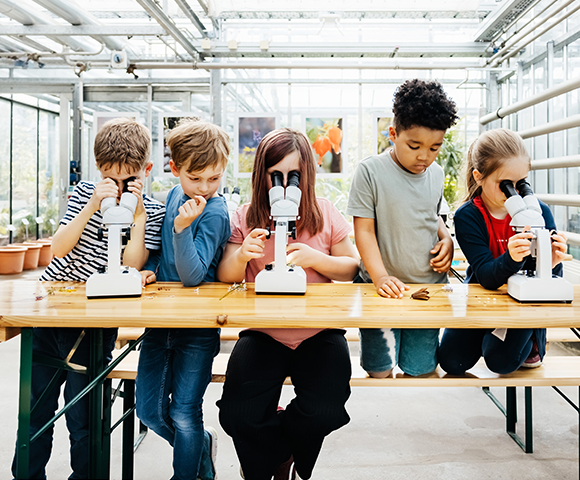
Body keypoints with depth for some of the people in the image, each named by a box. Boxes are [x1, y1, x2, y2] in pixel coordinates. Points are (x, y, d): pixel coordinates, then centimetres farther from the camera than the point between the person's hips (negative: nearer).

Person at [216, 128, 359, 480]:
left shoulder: (325, 214, 1)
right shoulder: (246, 218, 2)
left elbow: (352, 268, 5)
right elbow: (226, 279, 0)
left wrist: (316, 259, -15)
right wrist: (241, 255, -23)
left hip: (318, 334, 0)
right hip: (263, 334, 1)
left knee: (324, 413, -20)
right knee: (237, 417, -17)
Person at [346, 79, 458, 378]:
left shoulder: (436, 174, 7)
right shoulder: (371, 171, -10)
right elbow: (364, 230, -11)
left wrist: (447, 240, 1)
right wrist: (380, 277, -22)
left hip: (429, 286, 4)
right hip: (383, 288, -4)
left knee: (420, 369, 9)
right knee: (379, 370, 2)